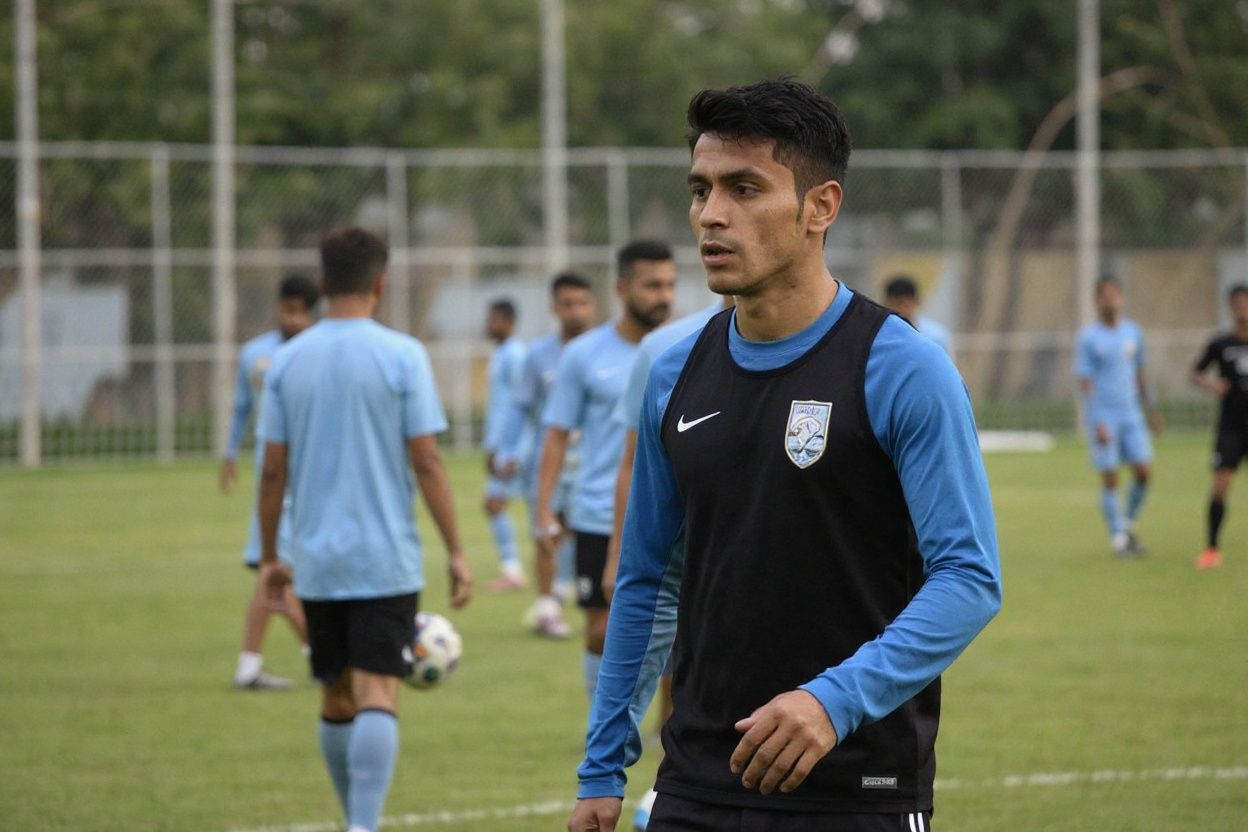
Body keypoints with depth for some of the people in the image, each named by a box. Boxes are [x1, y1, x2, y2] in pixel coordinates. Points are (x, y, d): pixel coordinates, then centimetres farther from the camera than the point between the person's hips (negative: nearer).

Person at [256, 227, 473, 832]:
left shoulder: (288, 361, 4)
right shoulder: (401, 355, -6)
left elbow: (273, 469, 5)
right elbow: (426, 462, -8)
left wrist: (268, 556, 14)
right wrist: (455, 552, -2)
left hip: (316, 561, 4)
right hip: (385, 560, -4)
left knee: (337, 698, 16)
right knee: (378, 695, -8)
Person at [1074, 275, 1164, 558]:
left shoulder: (1133, 332, 9)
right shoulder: (1088, 337, -6)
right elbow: (1085, 381, -10)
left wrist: (1150, 408, 21)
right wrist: (1097, 423, -18)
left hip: (1131, 415, 4)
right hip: (1102, 417, -4)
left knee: (1144, 471, -4)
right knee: (1110, 478, -4)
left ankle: (1128, 525, 17)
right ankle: (1118, 538, 4)